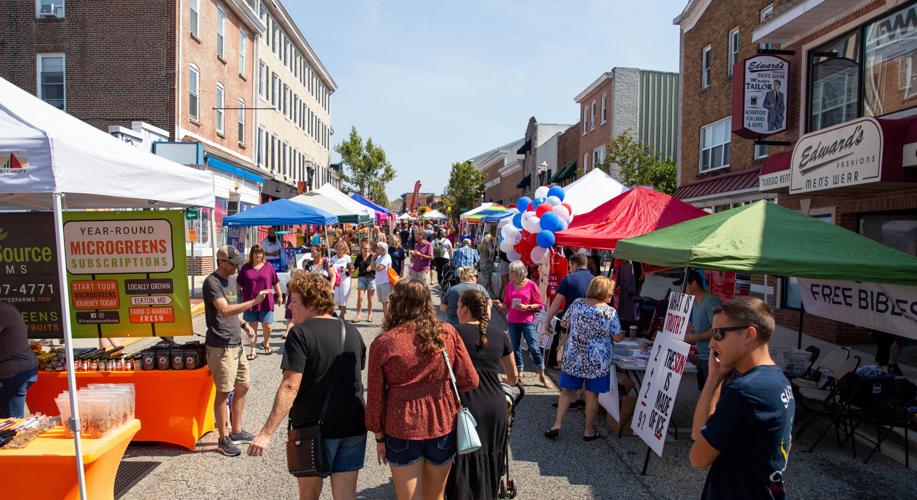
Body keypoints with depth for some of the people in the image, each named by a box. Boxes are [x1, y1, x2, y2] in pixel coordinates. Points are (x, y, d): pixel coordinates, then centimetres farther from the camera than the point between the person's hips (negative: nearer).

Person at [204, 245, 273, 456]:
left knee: (243, 386, 15)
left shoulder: (227, 280, 13)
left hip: (235, 344, 9)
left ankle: (236, 432, 29)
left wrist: (244, 324, 9)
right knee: (224, 392, 0)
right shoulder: (212, 282, -15)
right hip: (221, 347, -9)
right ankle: (223, 440, 13)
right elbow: (224, 310, -29)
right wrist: (254, 302, -34)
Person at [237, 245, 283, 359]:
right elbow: (239, 284, 10)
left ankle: (266, 343, 32)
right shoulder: (245, 267, 4)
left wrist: (279, 295, 9)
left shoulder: (268, 267, 4)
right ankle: (252, 351, 17)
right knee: (252, 328, 8)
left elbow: (276, 282, 9)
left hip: (266, 303, 0)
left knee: (267, 327, 3)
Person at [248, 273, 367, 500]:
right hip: (353, 427, 5)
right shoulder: (351, 332, 5)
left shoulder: (301, 334, -14)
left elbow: (290, 387, -21)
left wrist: (266, 433, -19)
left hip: (315, 427, -4)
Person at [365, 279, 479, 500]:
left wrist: (379, 437, 7)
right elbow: (470, 381, -5)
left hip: (402, 431, -2)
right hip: (443, 426, 2)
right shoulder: (447, 333, -7)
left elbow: (375, 397, -6)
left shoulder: (382, 343, -11)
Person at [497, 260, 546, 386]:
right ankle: (519, 373, 24)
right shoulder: (510, 285, 6)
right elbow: (507, 304, 12)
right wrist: (500, 305, -9)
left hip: (528, 321, -4)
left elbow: (539, 305, -3)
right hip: (512, 321, 4)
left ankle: (542, 375, 9)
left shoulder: (531, 285, -6)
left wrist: (527, 307, -17)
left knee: (534, 347, -4)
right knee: (515, 347, 10)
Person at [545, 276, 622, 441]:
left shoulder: (576, 303, -2)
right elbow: (617, 337, -7)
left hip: (572, 357, 3)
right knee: (592, 395, 10)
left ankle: (557, 425, 9)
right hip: (597, 361, -2)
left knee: (567, 391, 12)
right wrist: (623, 334, 15)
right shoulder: (610, 311, -10)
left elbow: (564, 323, 7)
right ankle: (589, 431, 20)